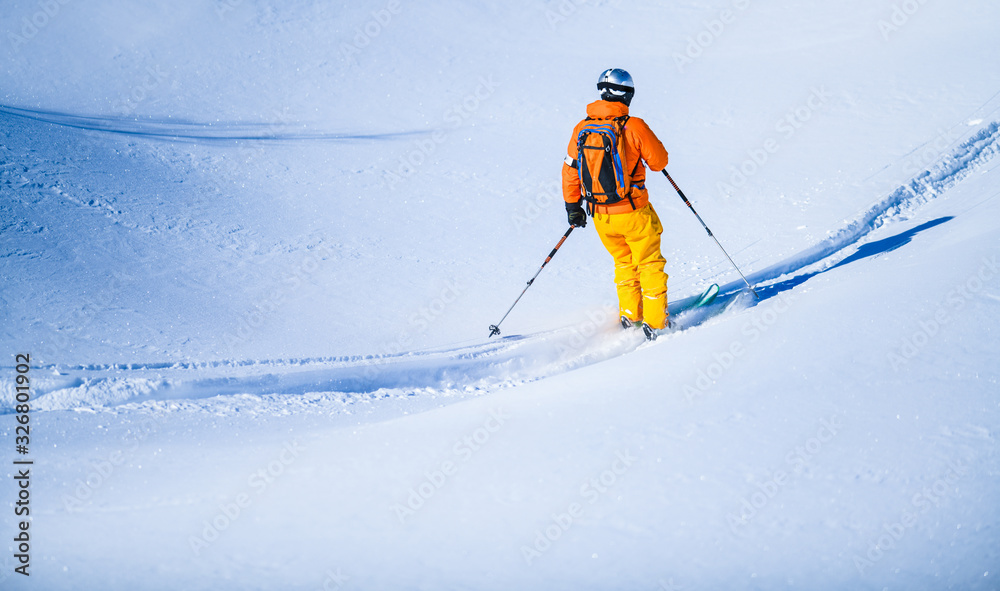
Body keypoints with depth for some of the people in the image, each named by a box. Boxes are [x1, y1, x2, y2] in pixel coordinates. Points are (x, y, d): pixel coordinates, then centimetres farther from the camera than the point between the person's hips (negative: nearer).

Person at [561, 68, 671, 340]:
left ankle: (629, 315, 22)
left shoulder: (582, 129, -1)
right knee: (650, 264, 11)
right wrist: (647, 144, 17)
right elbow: (659, 161, -4)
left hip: (600, 215, 4)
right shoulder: (634, 126, -14)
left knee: (624, 263, 24)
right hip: (633, 212, -4)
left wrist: (572, 206, 16)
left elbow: (570, 170, 5)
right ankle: (655, 322, 9)